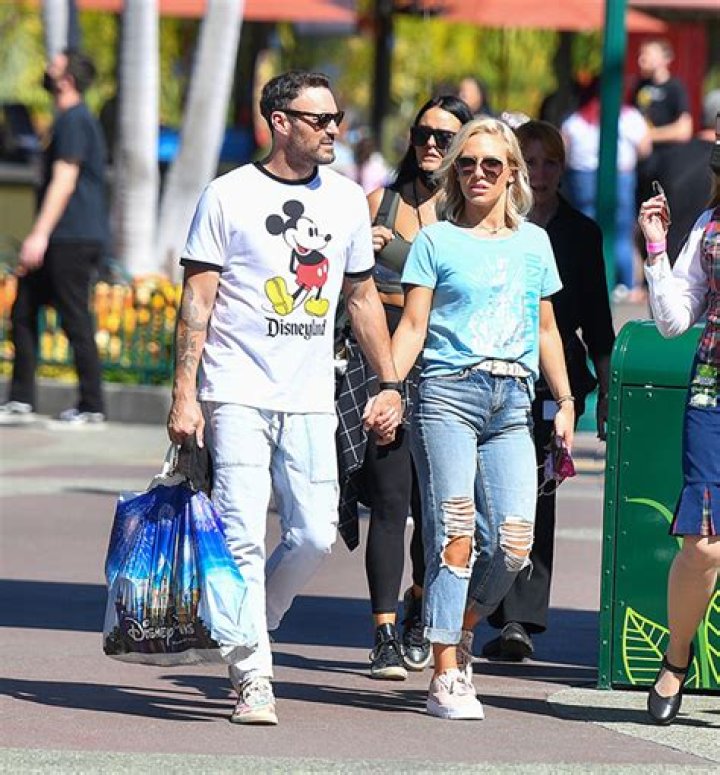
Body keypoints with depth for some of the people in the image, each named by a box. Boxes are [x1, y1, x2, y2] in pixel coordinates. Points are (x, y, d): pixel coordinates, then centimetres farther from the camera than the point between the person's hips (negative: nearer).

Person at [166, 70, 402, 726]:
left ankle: (240, 629, 21)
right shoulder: (230, 196, -2)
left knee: (315, 535, -3)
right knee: (243, 538, -9)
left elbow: (362, 296, 20)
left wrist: (389, 383, 15)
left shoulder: (346, 199, 11)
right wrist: (185, 394, -9)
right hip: (239, 394, -4)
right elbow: (198, 299, -3)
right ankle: (253, 679, -6)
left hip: (311, 400, 4)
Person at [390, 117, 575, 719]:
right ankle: (447, 678, -8)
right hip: (448, 396, -3)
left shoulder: (534, 242, 18)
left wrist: (565, 401, 18)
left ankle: (461, 629, 20)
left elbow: (546, 330, 24)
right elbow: (413, 327, 2)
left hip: (512, 405, 3)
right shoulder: (436, 241, 7)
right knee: (455, 535, -11)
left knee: (514, 545, -8)